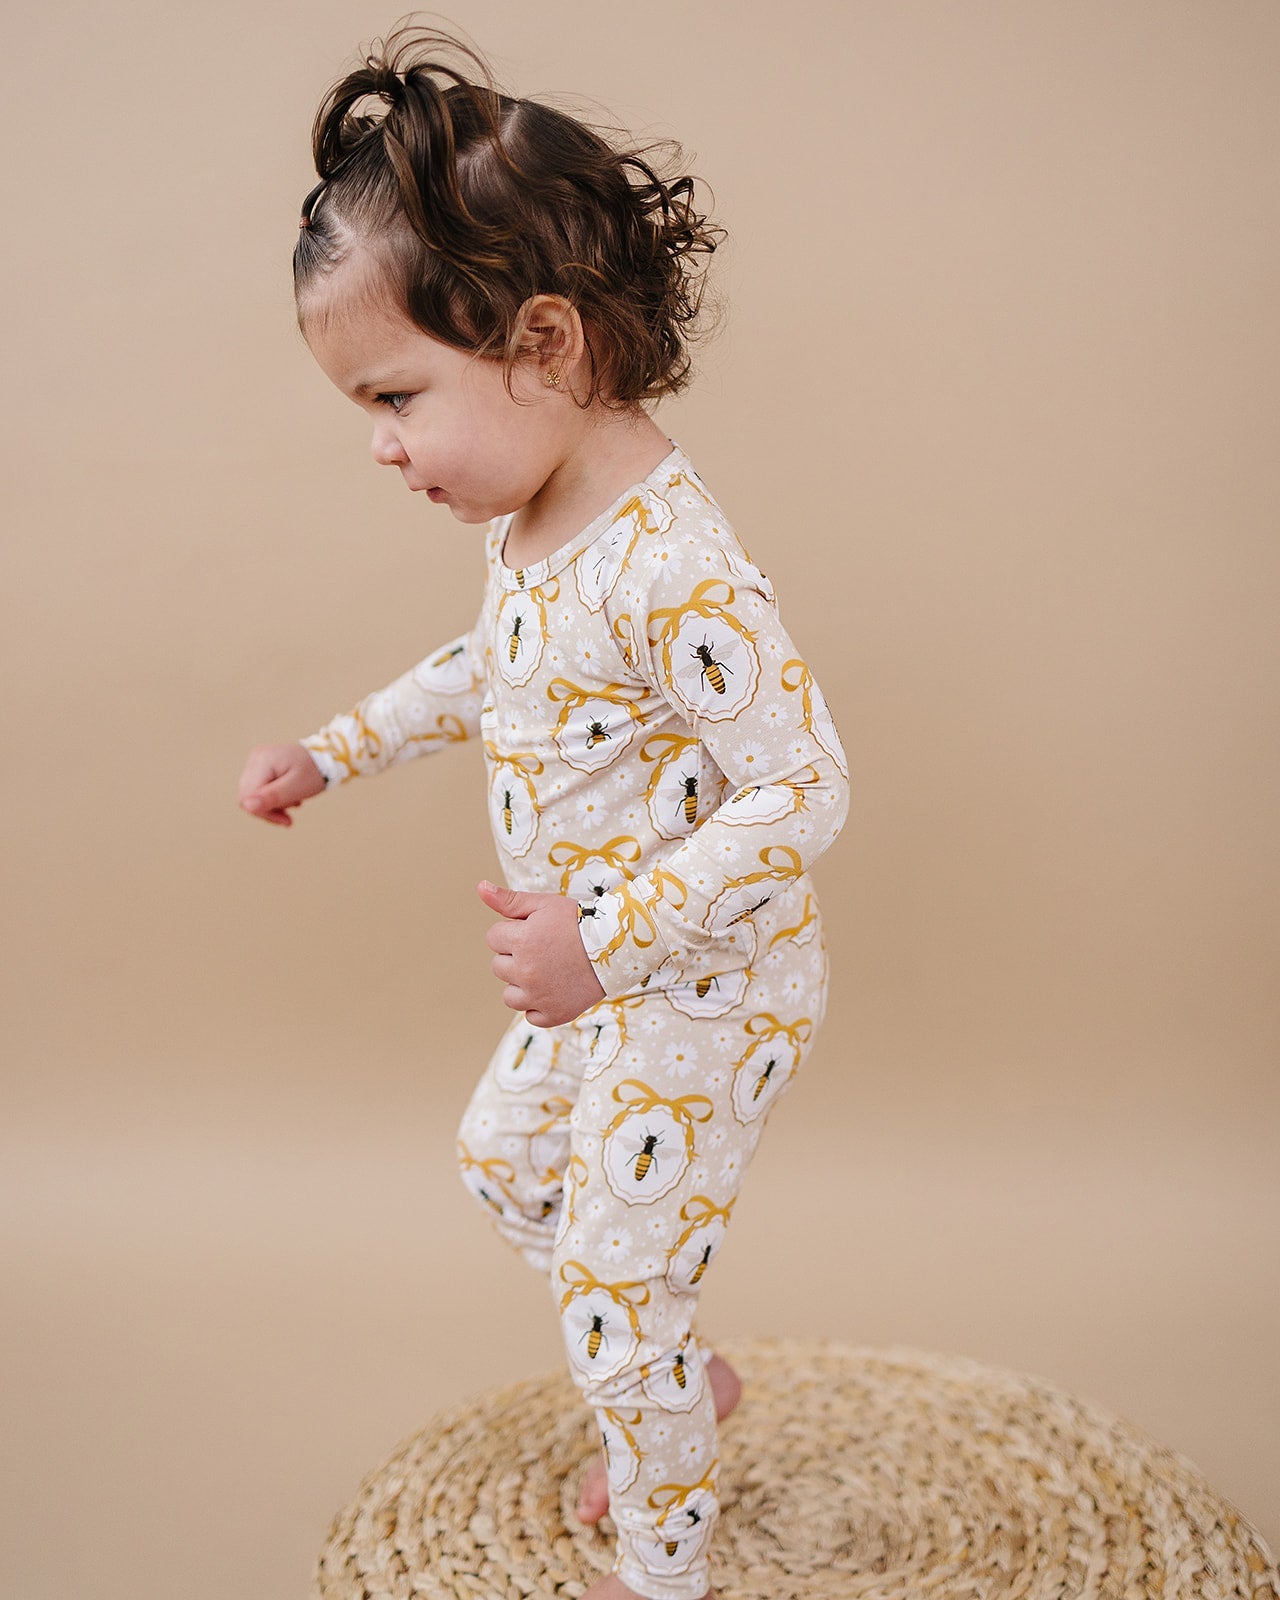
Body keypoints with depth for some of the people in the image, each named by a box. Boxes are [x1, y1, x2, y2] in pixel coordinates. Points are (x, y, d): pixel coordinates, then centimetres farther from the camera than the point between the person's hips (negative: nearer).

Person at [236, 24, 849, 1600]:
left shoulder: (670, 566, -32)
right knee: (502, 1159, 27)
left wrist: (613, 943, -37)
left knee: (611, 1310, 4)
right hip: (600, 963, 10)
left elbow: (803, 788, -33)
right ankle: (689, 1384, 46)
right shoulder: (531, 517, -2)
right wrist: (335, 750, 17)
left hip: (702, 990, -9)